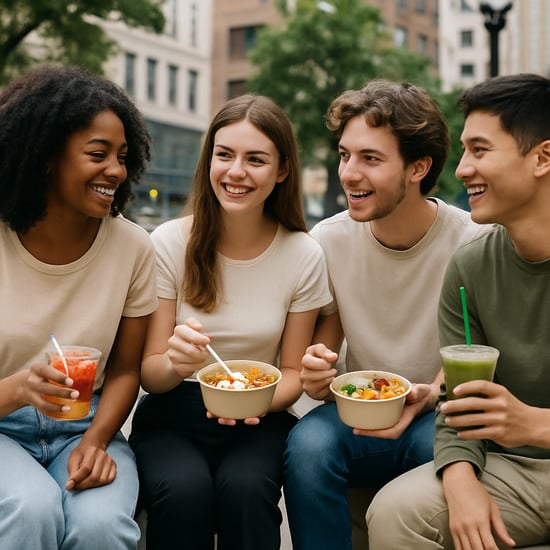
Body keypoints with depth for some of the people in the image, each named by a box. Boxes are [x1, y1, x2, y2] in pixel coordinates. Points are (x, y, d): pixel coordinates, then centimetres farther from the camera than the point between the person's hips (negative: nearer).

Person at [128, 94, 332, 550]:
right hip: (173, 415, 0)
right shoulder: (169, 243, -8)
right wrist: (174, 364, -28)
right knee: (185, 489, -30)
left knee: (245, 488, -30)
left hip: (261, 418, 1)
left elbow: (293, 371, 3)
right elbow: (148, 372, -4)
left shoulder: (304, 255, -5)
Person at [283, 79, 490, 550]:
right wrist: (315, 372, -19)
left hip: (438, 413, -1)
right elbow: (325, 338, 5)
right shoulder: (328, 240, -5)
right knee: (308, 442, -30)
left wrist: (429, 397, -28)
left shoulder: (472, 244, -14)